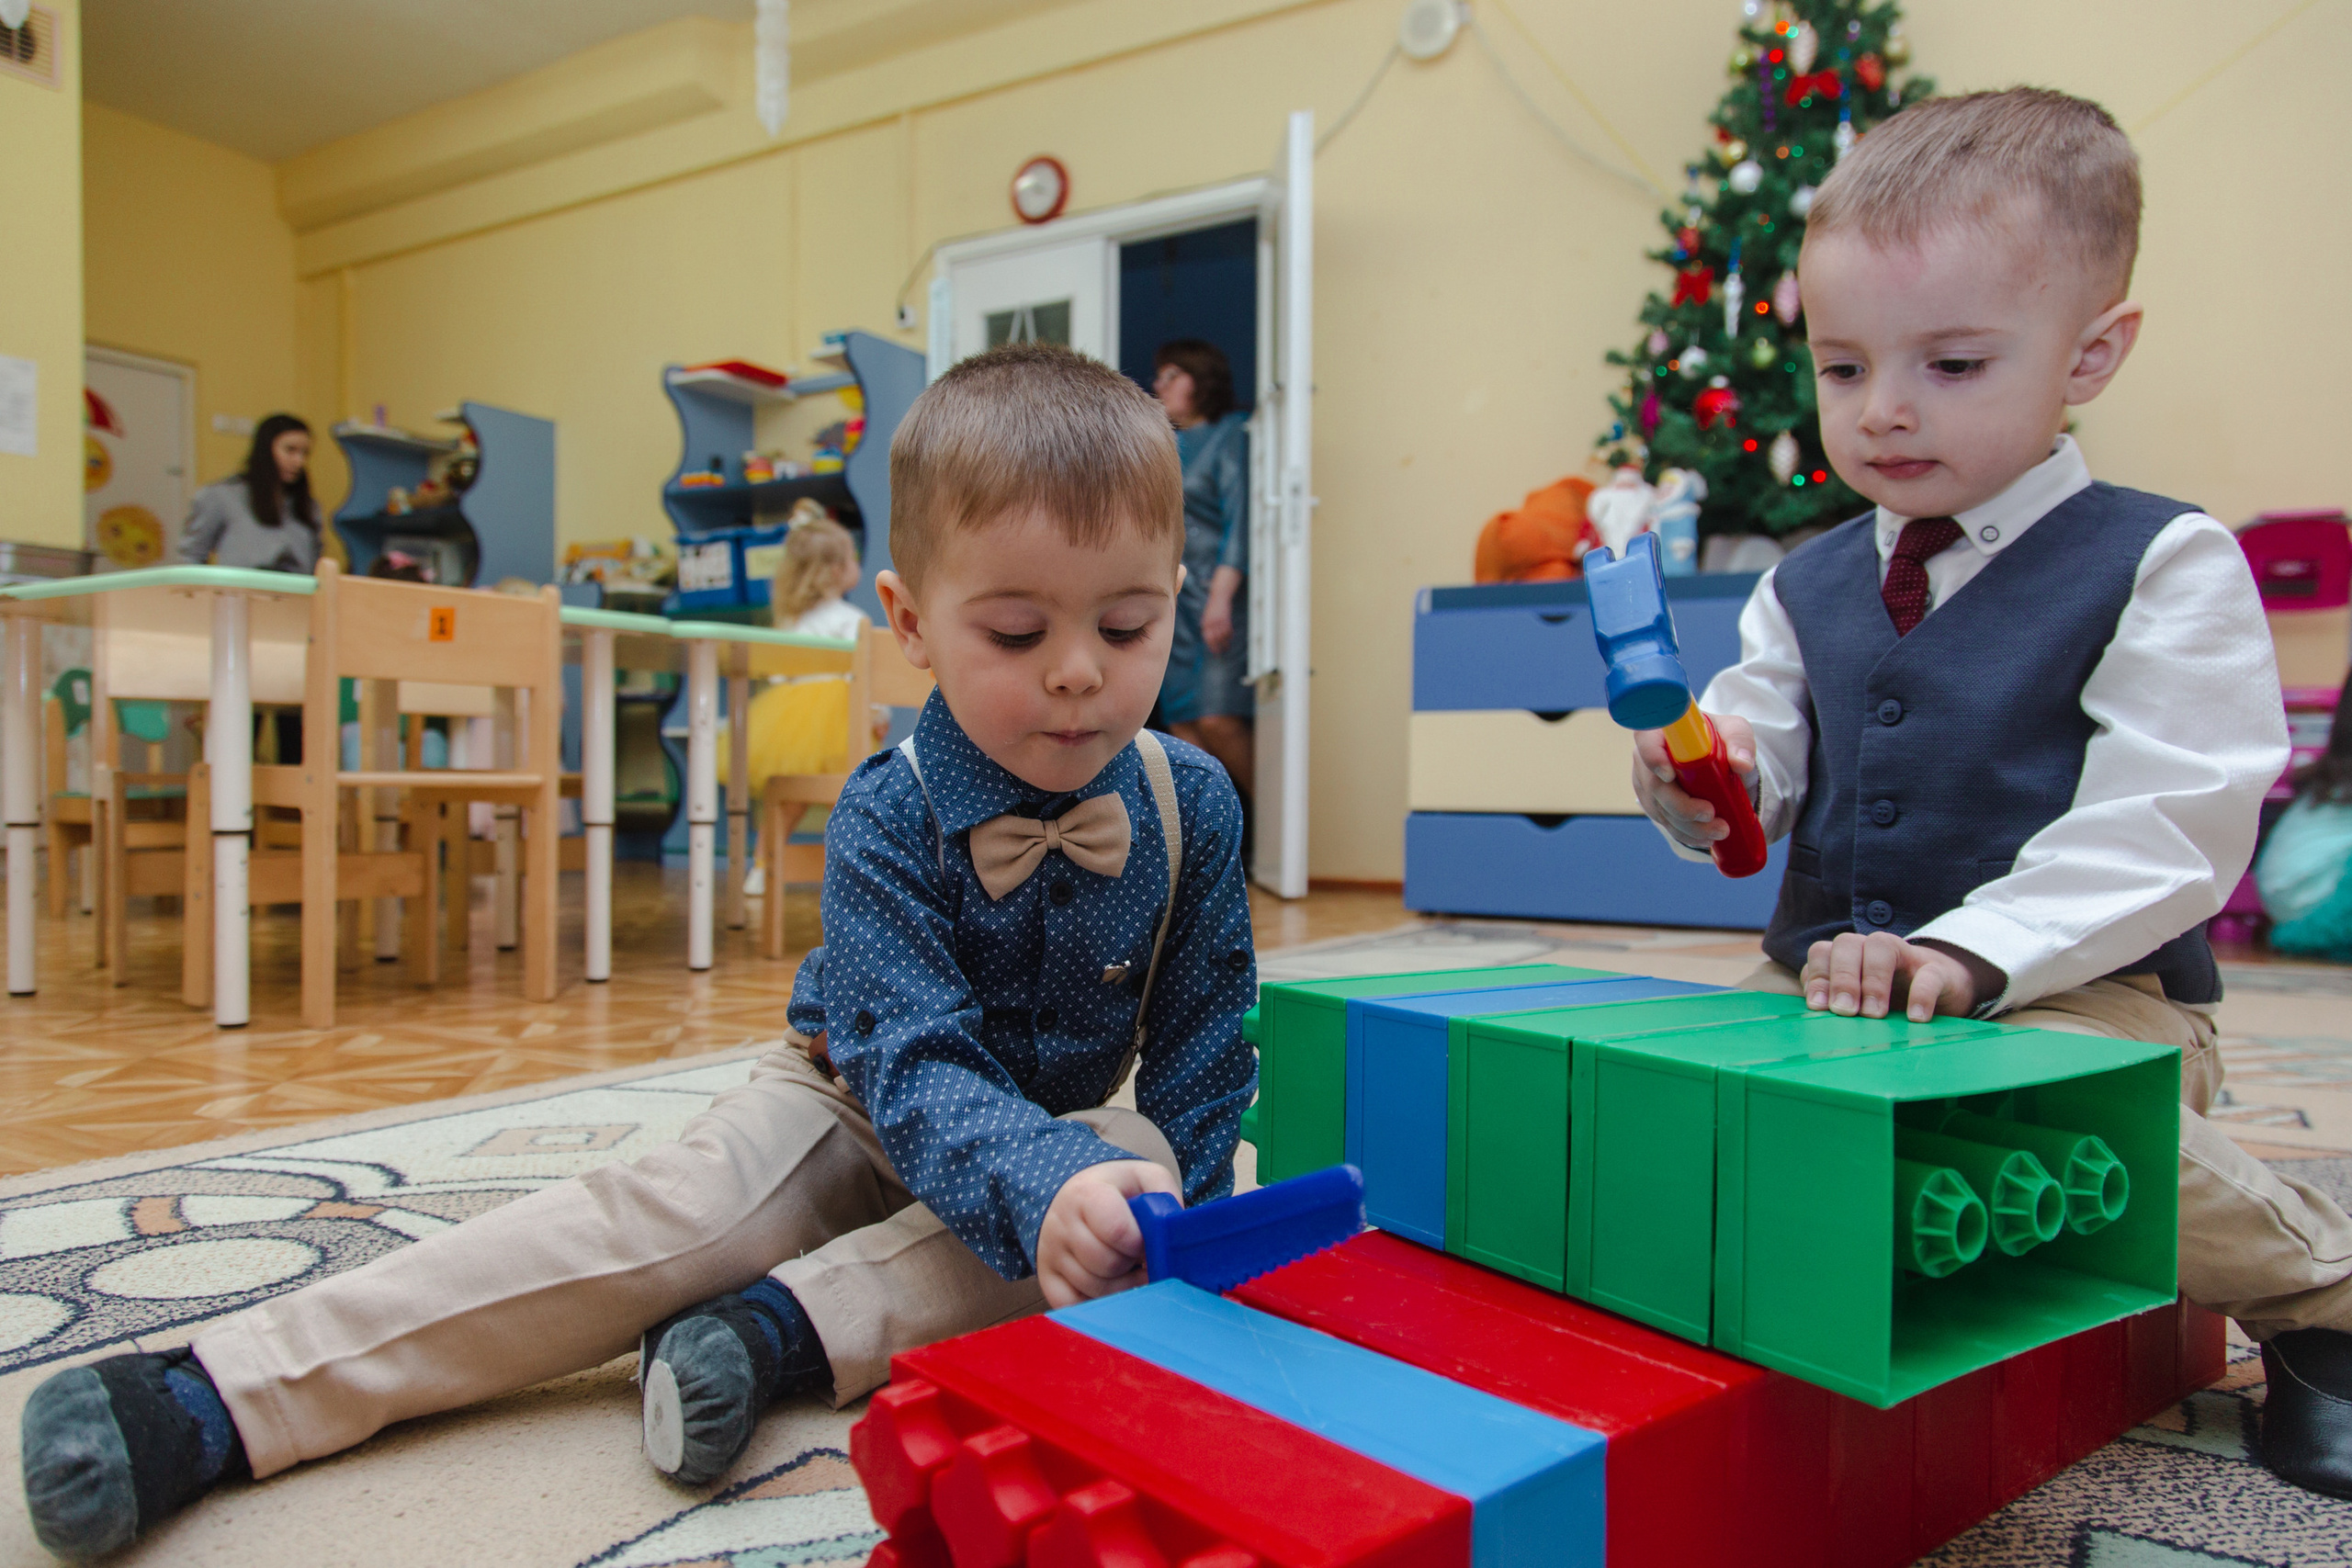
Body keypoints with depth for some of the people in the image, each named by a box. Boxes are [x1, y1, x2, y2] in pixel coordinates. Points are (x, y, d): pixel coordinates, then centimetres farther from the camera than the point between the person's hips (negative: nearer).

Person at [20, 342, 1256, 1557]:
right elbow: (916, 1065, -35)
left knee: (1138, 1155, -29)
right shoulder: (886, 821, -25)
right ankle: (208, 1405, -26)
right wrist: (1050, 1189, -55)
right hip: (857, 1107, -3)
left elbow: (1205, 1042, -4)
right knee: (671, 1208, -27)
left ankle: (780, 1325, -33)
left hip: (1062, 1125, 3)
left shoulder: (1192, 806, -16)